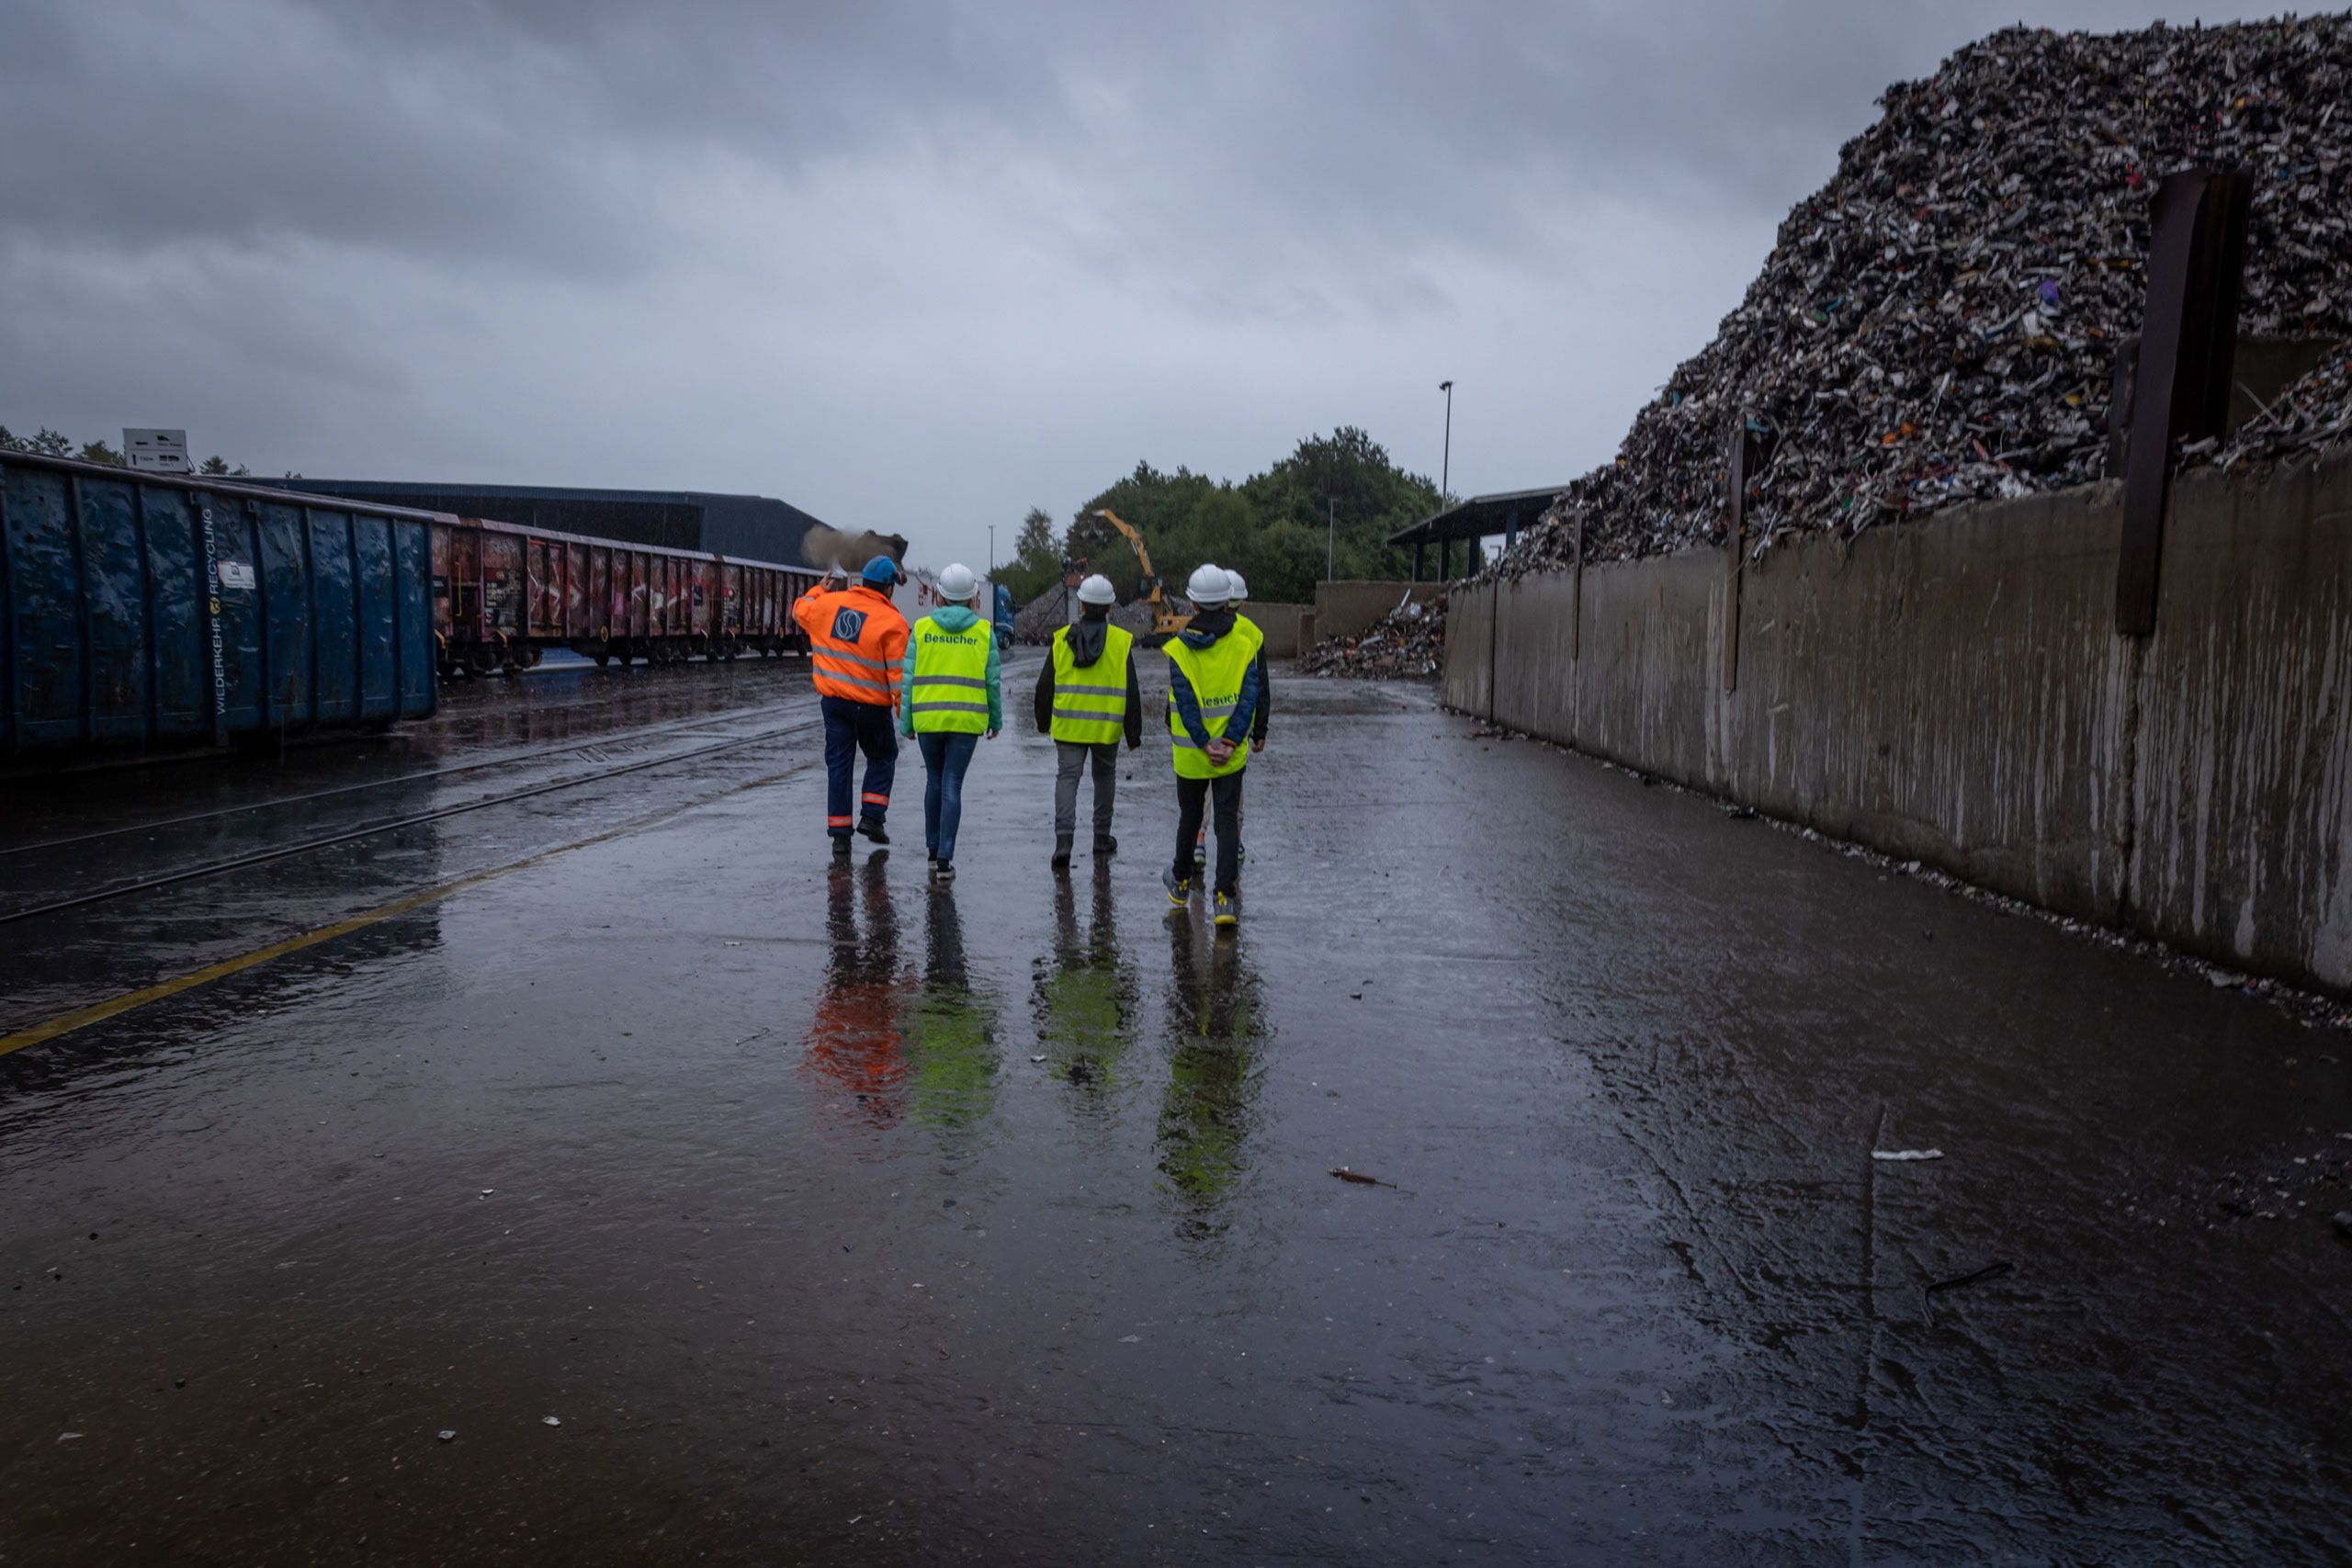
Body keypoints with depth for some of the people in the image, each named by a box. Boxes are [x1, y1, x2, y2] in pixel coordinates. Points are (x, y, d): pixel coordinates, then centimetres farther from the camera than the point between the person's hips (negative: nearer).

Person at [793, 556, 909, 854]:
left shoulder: (829, 603, 1)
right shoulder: (892, 621, -12)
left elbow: (800, 610, 22)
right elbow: (898, 673, -15)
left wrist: (820, 588, 38)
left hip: (833, 700, 4)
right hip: (871, 706, -4)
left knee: (838, 763, 8)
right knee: (882, 758, 18)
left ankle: (839, 832, 6)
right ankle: (871, 816, 7)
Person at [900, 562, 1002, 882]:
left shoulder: (921, 628, 1)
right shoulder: (983, 631, 0)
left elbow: (909, 678, -1)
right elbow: (992, 681, 0)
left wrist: (906, 721, 6)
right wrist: (996, 719, 13)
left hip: (928, 719, 1)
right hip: (966, 720, -1)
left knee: (934, 780, 20)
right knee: (952, 787, 0)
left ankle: (933, 849, 28)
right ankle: (944, 861, -6)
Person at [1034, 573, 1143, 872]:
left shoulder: (1061, 638, 0)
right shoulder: (1121, 642, -4)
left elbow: (1045, 685, 5)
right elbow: (1131, 693, -3)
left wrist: (1043, 722, 19)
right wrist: (1134, 734, 5)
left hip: (1068, 725, 0)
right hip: (1107, 727, 0)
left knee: (1067, 778, 1)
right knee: (1105, 777, 18)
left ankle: (1063, 840, -15)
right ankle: (1102, 839, 26)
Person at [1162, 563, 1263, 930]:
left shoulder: (1179, 648, -9)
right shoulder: (1244, 642, -4)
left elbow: (1185, 701, -16)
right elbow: (1250, 694, -11)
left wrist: (1205, 745, -14)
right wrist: (1230, 742, -14)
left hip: (1190, 754, 0)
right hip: (1232, 754, 0)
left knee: (1189, 816, 18)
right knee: (1228, 820, 4)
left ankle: (1181, 883, 36)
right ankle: (1225, 896, -6)